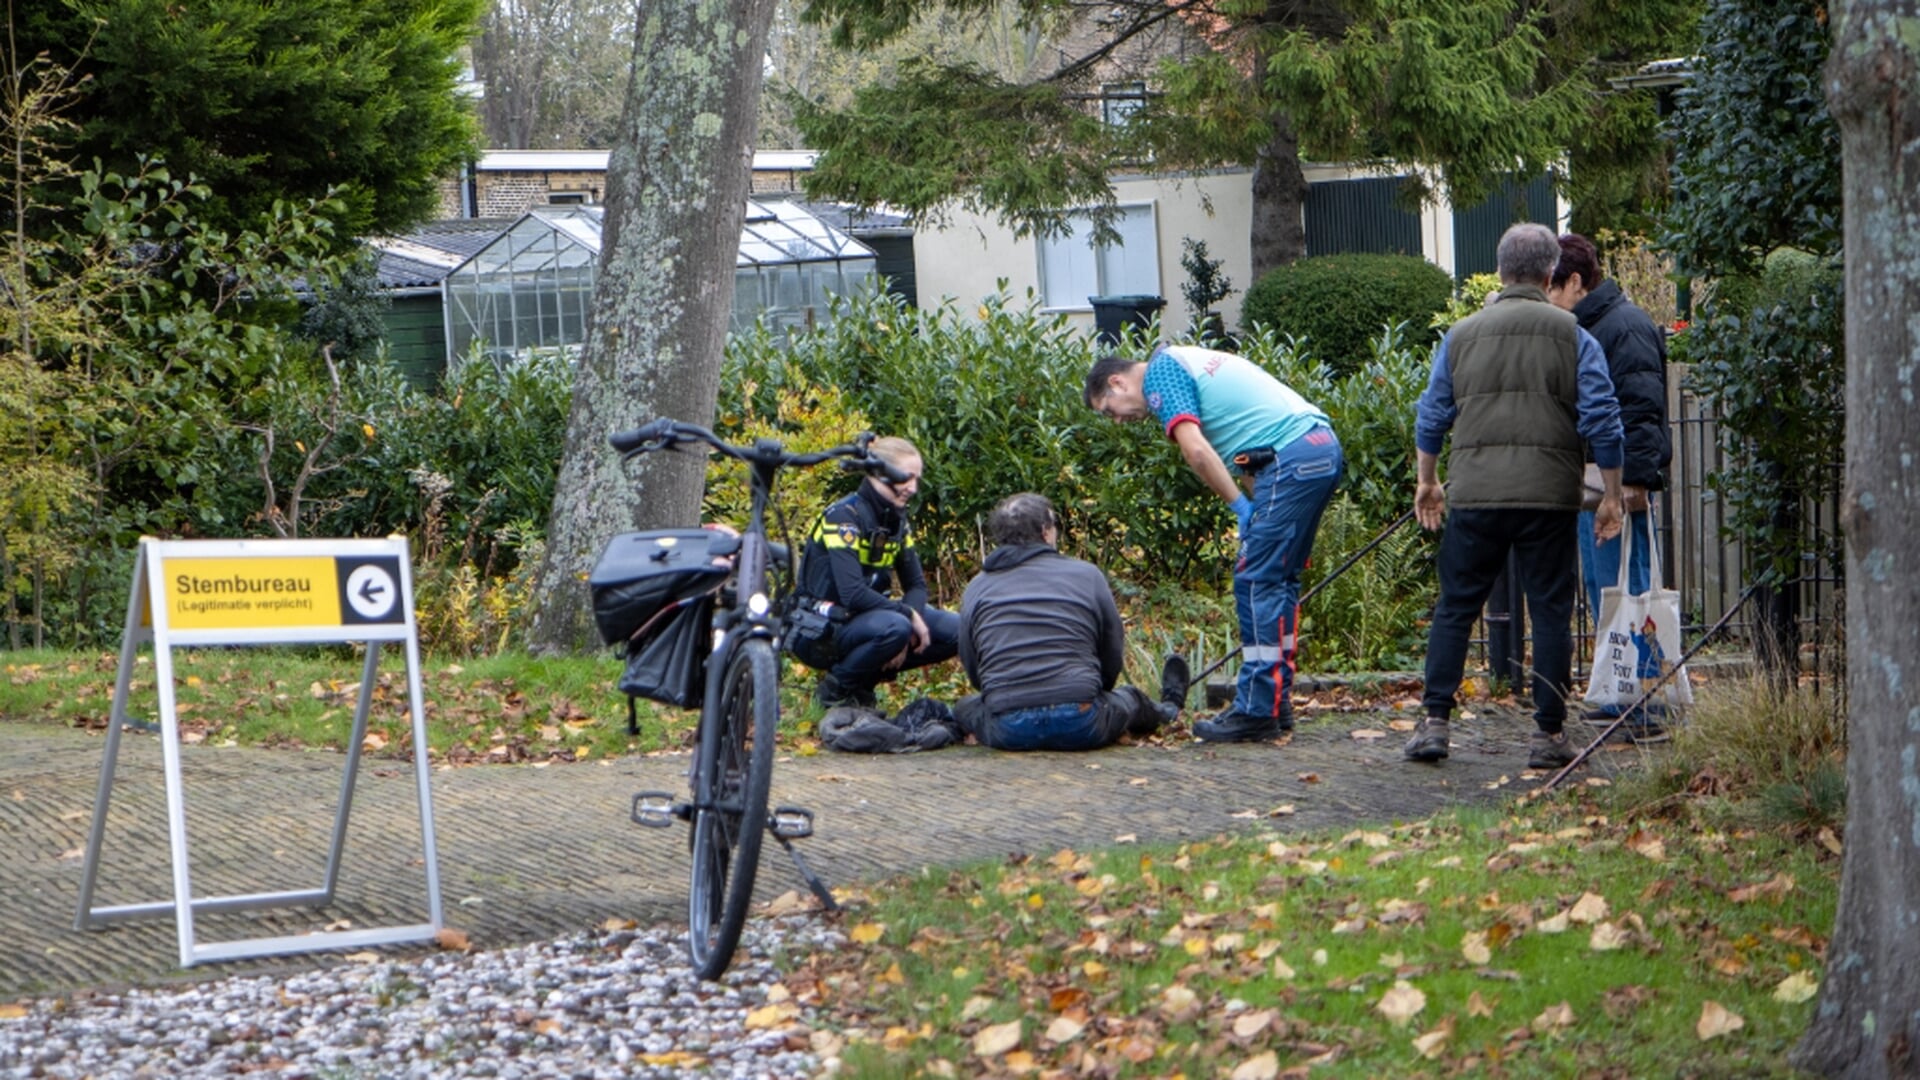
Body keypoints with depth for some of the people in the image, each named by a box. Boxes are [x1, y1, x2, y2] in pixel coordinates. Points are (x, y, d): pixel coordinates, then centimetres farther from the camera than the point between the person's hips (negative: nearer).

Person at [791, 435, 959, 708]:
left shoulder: (897, 521, 7)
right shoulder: (844, 516, -19)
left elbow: (917, 585, 6)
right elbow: (852, 593, -29)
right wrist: (908, 614, -23)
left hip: (864, 618, 8)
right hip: (821, 630, -8)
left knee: (956, 630, -5)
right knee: (895, 628, -36)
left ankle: (865, 680, 5)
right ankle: (837, 687, -10)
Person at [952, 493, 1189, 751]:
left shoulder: (976, 588, 8)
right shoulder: (1087, 575, 5)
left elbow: (971, 669, 13)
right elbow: (1113, 656, 11)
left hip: (1007, 732, 0)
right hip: (1081, 728, 0)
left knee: (965, 706, 33)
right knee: (1131, 698, 33)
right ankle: (1168, 709, 63)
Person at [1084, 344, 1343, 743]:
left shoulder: (1160, 372, -2)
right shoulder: (1185, 362, 26)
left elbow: (1196, 449, -16)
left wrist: (1240, 507, -7)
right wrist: (1256, 507, 14)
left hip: (1292, 456, -10)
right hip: (1324, 445, 10)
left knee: (1257, 583, -5)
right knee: (1279, 581, 15)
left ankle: (1256, 713, -4)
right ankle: (1276, 704, 18)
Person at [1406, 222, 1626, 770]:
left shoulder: (1460, 336, 9)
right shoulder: (1573, 337, 2)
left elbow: (1431, 418, 13)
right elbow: (1602, 421, -2)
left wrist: (1427, 482, 26)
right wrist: (1612, 496, 6)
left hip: (1474, 497, 2)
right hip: (1550, 498, -1)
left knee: (1454, 608, 9)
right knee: (1550, 612, 4)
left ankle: (1434, 721, 4)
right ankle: (1548, 734, 4)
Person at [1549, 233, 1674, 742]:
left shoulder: (1625, 327, -12)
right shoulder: (1574, 330, 18)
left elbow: (1642, 408, -19)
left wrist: (1634, 477, -24)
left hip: (1618, 485, -10)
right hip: (1585, 484, 10)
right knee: (1600, 591, 14)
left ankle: (1644, 711, -9)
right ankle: (1618, 699, 21)